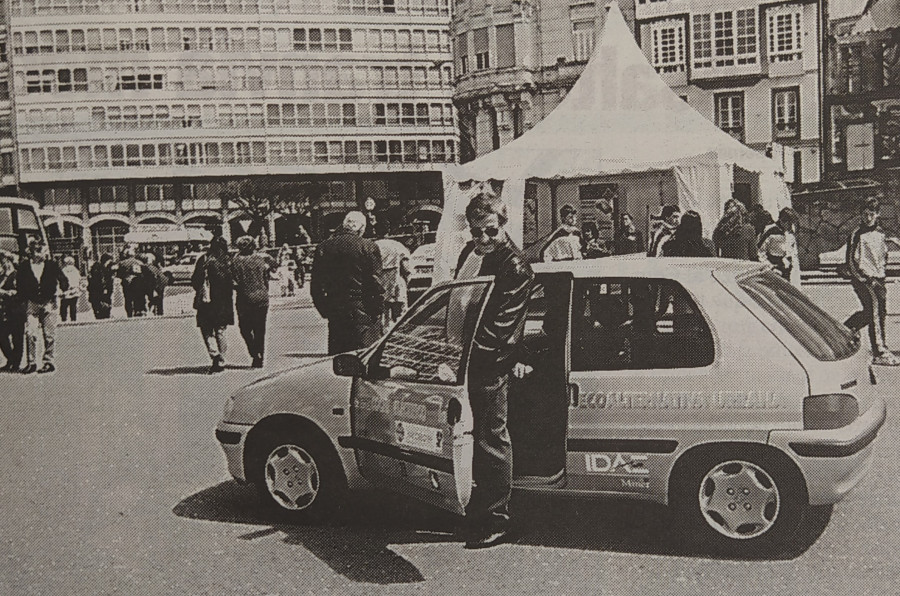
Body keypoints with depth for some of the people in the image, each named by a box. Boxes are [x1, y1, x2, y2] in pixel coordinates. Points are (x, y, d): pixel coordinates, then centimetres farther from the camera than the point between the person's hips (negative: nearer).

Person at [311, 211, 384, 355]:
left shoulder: (323, 247, 5)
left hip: (335, 312, 4)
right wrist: (378, 309, 0)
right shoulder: (369, 247, -6)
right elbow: (375, 282, -9)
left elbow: (316, 284, 7)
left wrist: (324, 310, 13)